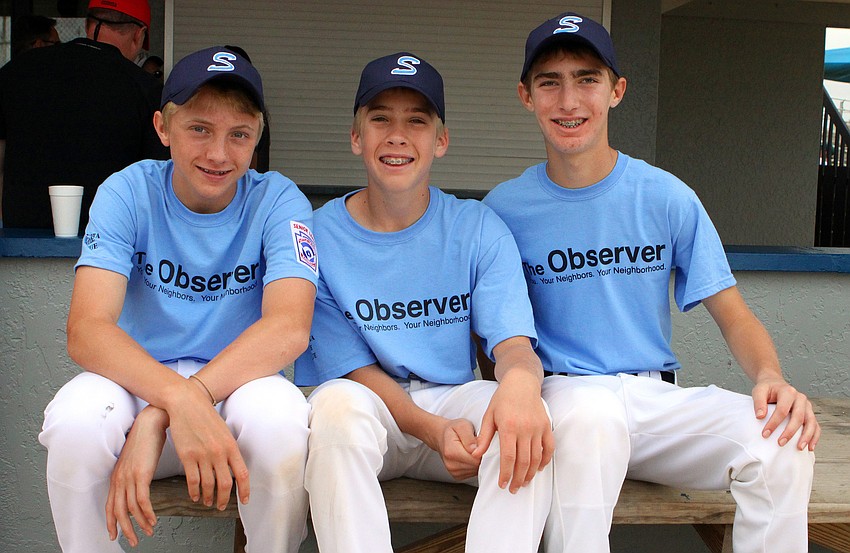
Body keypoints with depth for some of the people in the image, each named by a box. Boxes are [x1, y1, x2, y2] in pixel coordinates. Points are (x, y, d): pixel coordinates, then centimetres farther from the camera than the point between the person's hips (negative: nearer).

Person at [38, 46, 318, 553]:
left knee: (280, 416, -35)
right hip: (138, 384, 1)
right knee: (75, 421, -33)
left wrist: (158, 417, -34)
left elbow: (289, 328, -23)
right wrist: (178, 397, -40)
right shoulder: (127, 193, -6)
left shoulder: (277, 201, -7)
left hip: (242, 384, 0)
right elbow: (86, 331, -19)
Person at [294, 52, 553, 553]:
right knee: (338, 404, -36)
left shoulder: (479, 230, 2)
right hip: (368, 406, -1)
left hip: (454, 398, 1)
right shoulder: (320, 235, -2)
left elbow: (513, 340, -9)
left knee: (527, 422, -31)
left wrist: (520, 380, -37)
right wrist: (434, 431, -23)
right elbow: (355, 368, -5)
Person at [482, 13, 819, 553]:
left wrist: (771, 377, -16)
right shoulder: (505, 209, 2)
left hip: (657, 400, 2)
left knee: (782, 437, -25)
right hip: (561, 393, -2)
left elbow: (734, 315, 5)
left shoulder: (668, 198, 4)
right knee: (591, 412, -38)